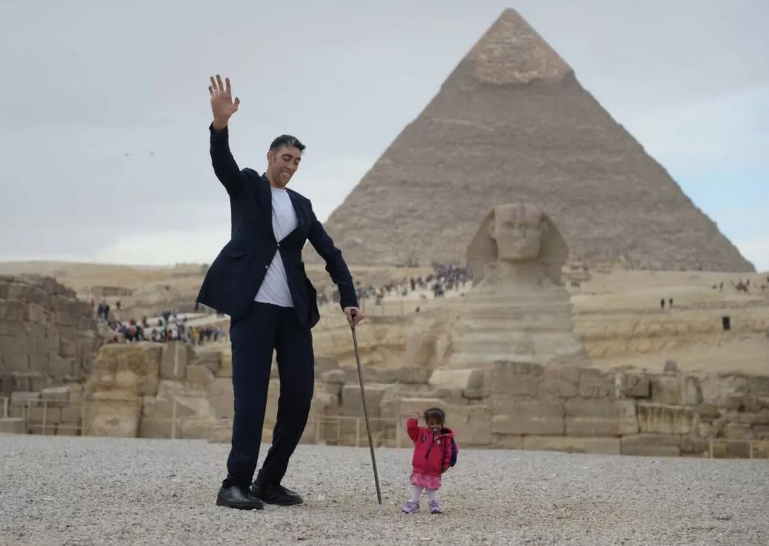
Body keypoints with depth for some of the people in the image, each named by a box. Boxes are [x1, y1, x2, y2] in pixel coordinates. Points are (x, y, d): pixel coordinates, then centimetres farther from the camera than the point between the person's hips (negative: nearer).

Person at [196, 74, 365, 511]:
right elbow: (222, 162, -14)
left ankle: (270, 482, 13)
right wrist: (221, 124, -34)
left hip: (293, 311, 5)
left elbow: (330, 253, 15)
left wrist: (349, 299, 3)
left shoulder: (301, 205, 19)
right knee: (251, 397, -11)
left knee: (300, 398, 2)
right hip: (253, 307, -5)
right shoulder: (246, 186, 8)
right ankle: (236, 485, -8)